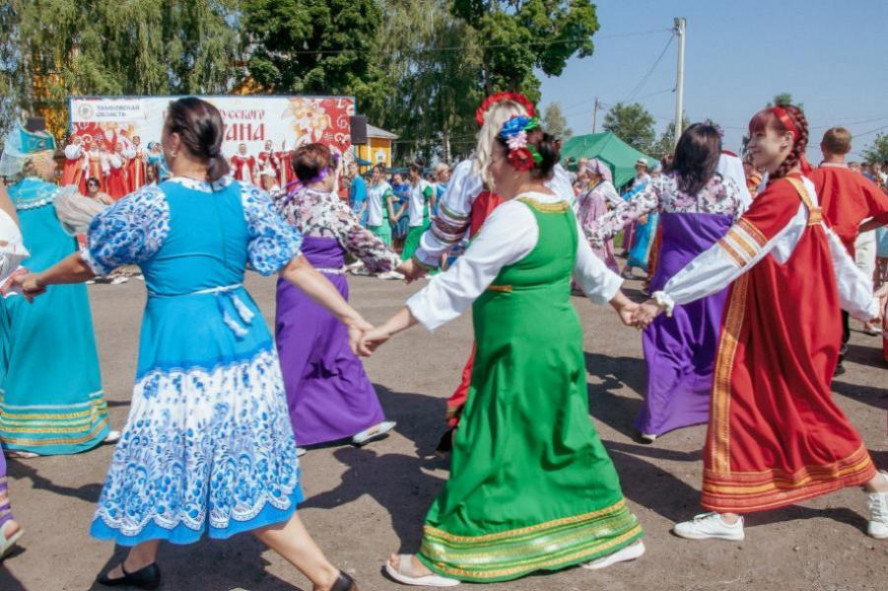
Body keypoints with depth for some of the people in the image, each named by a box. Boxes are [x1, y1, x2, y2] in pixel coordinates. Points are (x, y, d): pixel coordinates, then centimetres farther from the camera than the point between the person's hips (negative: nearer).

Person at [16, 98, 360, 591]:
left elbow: (87, 264, 5)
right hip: (241, 339, 6)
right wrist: (351, 317, 5)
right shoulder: (246, 198, 2)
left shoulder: (148, 206, -10)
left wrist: (39, 280, 25)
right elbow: (297, 267, 0)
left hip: (182, 349, -6)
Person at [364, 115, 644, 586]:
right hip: (556, 340, 9)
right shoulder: (562, 210, 9)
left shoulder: (514, 216, -19)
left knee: (493, 448, 1)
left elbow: (458, 284, -21)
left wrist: (388, 327, -19)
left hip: (521, 349, -9)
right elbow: (590, 268, 23)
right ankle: (613, 532, 33)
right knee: (563, 440, 19)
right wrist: (622, 303, 42)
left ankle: (448, 557, 15)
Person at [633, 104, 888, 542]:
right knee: (744, 406, 8)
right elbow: (832, 251, 16)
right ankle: (728, 514, 15)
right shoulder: (798, 190, 9)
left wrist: (664, 298, -26)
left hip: (787, 324, -9)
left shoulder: (783, 194, -21)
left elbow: (727, 257, -26)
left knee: (806, 409, 8)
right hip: (767, 322, 9)